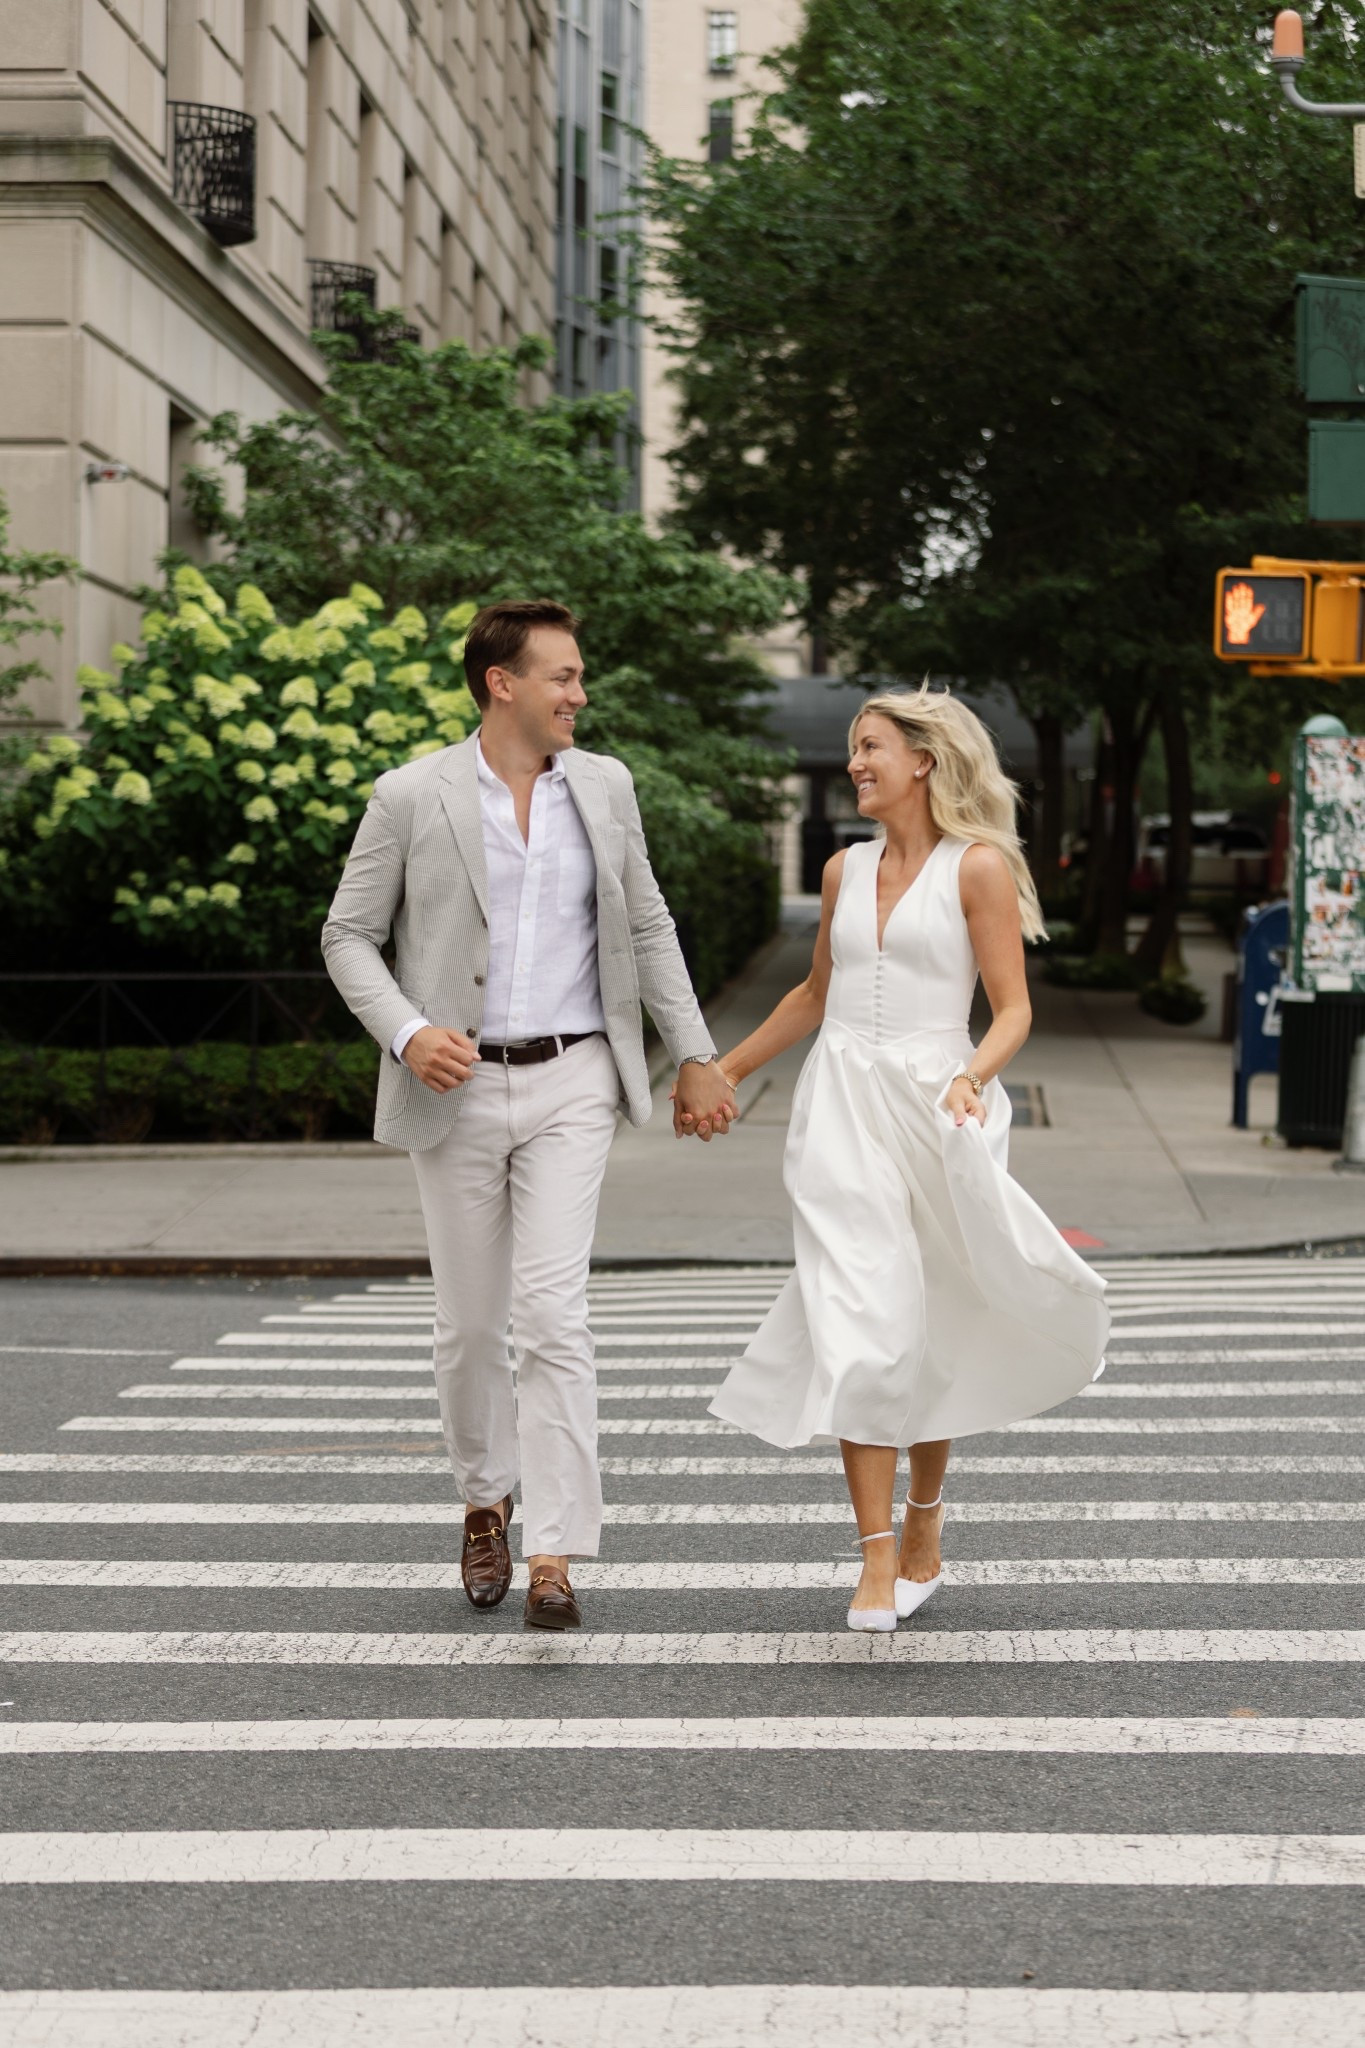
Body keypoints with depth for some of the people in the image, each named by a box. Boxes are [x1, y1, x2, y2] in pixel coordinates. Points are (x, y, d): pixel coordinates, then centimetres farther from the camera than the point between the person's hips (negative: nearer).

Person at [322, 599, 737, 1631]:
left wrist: (696, 1056, 10)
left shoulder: (604, 786, 5)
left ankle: (554, 1554, -11)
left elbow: (647, 928, 13)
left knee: (553, 1309, -12)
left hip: (571, 1083, 1)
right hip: (459, 1089, 0)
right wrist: (406, 1032, -15)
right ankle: (487, 1498, 34)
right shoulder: (411, 797, -4)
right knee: (470, 1322, 9)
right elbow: (349, 935, 1)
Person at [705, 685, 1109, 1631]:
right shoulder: (847, 870, 12)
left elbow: (1013, 1009, -5)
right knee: (861, 1329, -9)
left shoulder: (979, 866, -2)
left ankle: (924, 1529, 25)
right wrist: (724, 1070, 31)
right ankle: (880, 1561, -10)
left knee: (932, 1333, 6)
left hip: (935, 1107, -3)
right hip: (843, 1105, 3)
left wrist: (972, 1079, -24)